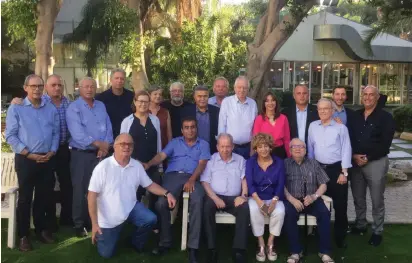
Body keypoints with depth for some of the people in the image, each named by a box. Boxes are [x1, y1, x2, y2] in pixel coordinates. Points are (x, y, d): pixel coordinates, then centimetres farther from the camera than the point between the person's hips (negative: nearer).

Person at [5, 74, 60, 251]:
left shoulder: (51, 109, 10)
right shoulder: (16, 108, -2)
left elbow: (56, 133, 9)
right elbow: (10, 136, -7)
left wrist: (52, 152, -6)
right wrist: (29, 154, -13)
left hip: (47, 160, 4)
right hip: (26, 159, -3)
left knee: (44, 196, 11)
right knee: (25, 198, 4)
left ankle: (42, 229, 26)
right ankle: (23, 235, 15)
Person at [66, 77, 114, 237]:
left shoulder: (101, 106, 12)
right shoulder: (73, 108, -6)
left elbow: (108, 128, 7)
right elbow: (77, 134, -18)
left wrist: (105, 147, -9)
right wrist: (99, 143, -14)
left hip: (101, 155, 5)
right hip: (82, 155, -5)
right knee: (81, 191, 1)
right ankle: (79, 225, 12)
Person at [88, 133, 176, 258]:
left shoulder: (137, 165, -4)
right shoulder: (103, 167, -18)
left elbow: (149, 185, 6)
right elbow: (92, 195, -17)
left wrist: (167, 193, -12)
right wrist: (94, 224, -19)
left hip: (131, 208, 3)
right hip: (109, 218, -3)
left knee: (150, 219, -23)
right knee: (106, 253, 1)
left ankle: (137, 244, 8)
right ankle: (101, 233, 35)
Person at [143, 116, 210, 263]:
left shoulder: (203, 144, 19)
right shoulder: (174, 142, 24)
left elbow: (202, 164, 4)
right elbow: (161, 155, 8)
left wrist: (192, 180, -15)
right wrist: (148, 164, -15)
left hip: (192, 178, -1)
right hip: (173, 175, 2)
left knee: (197, 202, -32)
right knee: (161, 203, -25)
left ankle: (193, 246, -29)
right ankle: (165, 242, -8)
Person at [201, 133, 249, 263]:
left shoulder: (240, 160, 16)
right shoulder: (211, 159, 10)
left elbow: (244, 179, 7)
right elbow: (205, 182, 1)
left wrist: (243, 195, -12)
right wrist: (215, 198, -14)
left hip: (234, 198, 1)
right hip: (215, 196, -1)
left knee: (245, 208, -30)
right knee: (207, 206, -34)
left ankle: (239, 249, -29)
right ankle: (212, 249, -30)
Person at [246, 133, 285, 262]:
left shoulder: (279, 162, 2)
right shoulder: (250, 162, 0)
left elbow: (281, 184, -3)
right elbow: (249, 183, -10)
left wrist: (274, 201, -20)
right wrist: (259, 200, -26)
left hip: (274, 198, 1)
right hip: (256, 197, -1)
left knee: (280, 211, -30)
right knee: (254, 210, -33)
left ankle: (270, 244, -12)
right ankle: (261, 245, -19)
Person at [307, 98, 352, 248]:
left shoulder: (341, 128, -5)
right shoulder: (312, 126, 5)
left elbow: (346, 150, -6)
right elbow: (310, 148, 10)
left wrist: (344, 172, -10)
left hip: (337, 169, -3)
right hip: (319, 169, 3)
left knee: (340, 205, 2)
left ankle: (340, 237, 16)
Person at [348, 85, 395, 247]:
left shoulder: (385, 117, -4)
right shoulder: (355, 116, 9)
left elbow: (385, 143, -11)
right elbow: (349, 138, 8)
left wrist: (367, 158, -15)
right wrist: (354, 155, -8)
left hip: (376, 162, -4)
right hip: (355, 162, 4)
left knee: (377, 200, 3)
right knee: (358, 197, 14)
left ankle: (377, 231, 16)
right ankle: (360, 225, 30)